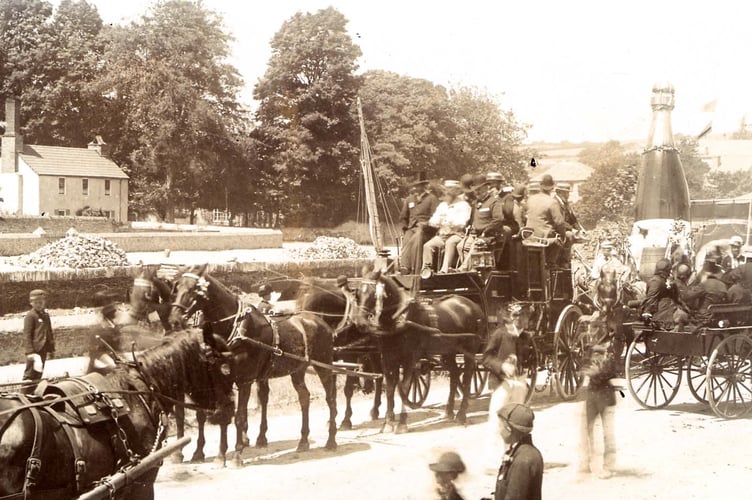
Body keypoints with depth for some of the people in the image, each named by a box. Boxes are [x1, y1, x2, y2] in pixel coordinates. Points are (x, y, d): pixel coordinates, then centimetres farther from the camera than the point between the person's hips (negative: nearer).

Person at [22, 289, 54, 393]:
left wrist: (51, 348, 14)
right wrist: (30, 351, -19)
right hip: (34, 349, -8)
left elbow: (49, 333, 20)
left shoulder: (46, 315, 14)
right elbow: (27, 335, -13)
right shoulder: (30, 316, -9)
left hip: (43, 350, 8)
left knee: (38, 374, 14)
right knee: (30, 374, -4)